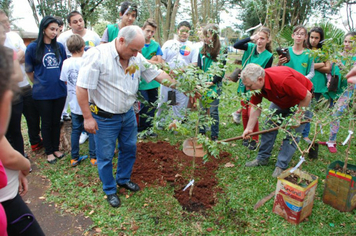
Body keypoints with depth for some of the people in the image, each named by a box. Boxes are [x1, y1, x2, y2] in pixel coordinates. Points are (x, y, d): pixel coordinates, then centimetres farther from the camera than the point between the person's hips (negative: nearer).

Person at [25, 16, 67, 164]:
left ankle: (56, 148, 30)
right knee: (46, 122, 8)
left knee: (56, 121, 13)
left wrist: (62, 81, 9)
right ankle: (49, 152, 24)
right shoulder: (33, 47, -6)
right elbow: (29, 71, 1)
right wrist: (40, 83, 1)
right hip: (42, 94, -3)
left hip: (60, 91, 3)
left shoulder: (59, 47, 4)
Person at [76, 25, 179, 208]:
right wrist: (88, 117, -18)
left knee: (129, 148, 20)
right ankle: (110, 190, 33)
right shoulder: (97, 55, -21)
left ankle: (123, 179, 45)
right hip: (104, 118, -5)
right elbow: (82, 88, -20)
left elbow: (158, 74, 4)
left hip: (128, 114, 6)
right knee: (106, 156, 10)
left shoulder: (137, 58, -3)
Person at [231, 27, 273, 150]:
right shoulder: (250, 47, -1)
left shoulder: (268, 56, -7)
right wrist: (250, 38, -24)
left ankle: (255, 139, 13)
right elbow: (236, 45, -18)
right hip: (244, 85, 3)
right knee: (244, 113, 11)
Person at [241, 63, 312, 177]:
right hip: (280, 102, 7)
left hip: (301, 101, -6)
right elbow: (256, 107, -9)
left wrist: (297, 118, -23)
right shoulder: (256, 84, -21)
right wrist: (249, 128, -13)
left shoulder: (283, 79, -43)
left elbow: (307, 96, -31)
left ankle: (281, 166, 1)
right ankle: (262, 158, 17)